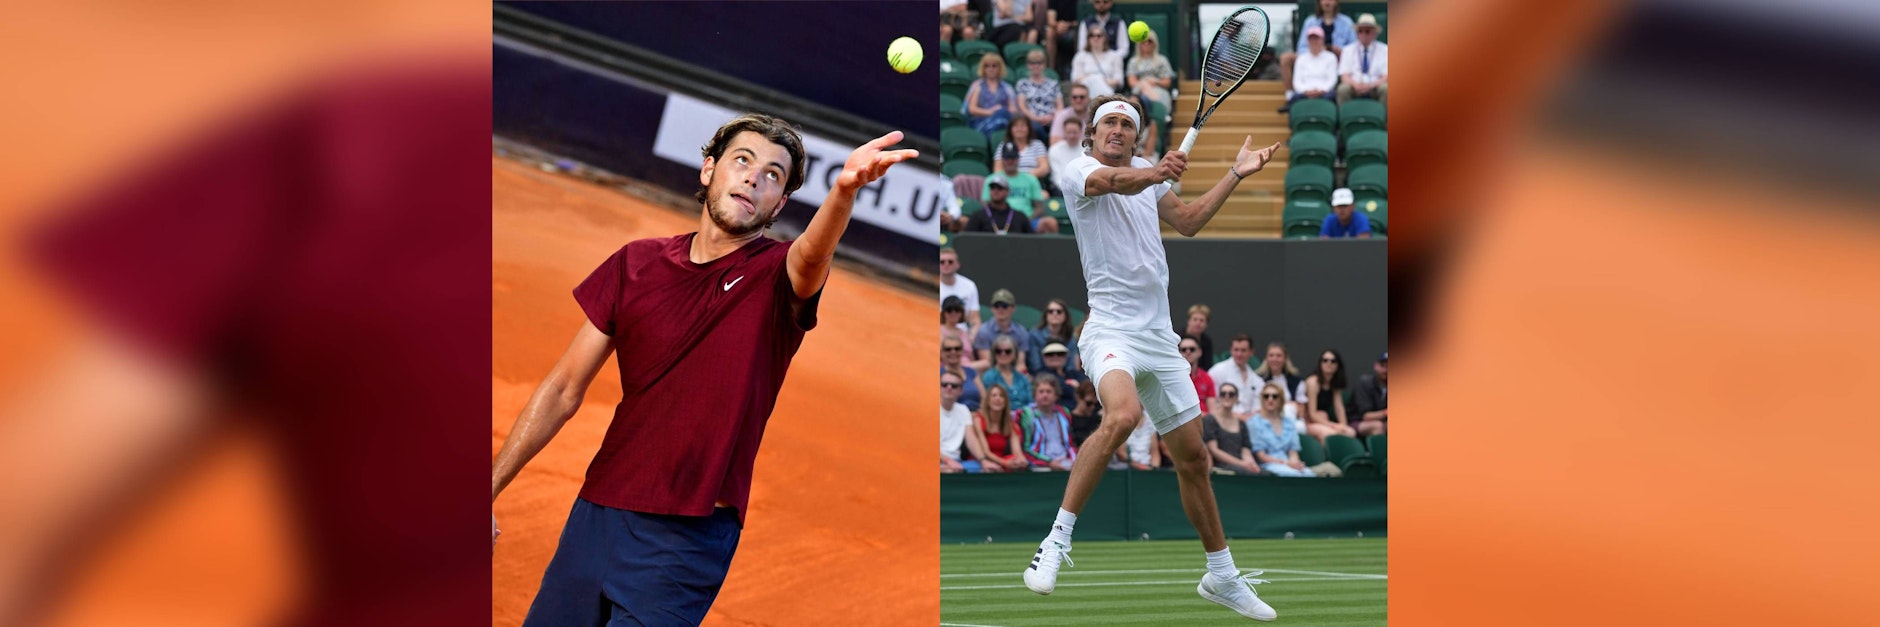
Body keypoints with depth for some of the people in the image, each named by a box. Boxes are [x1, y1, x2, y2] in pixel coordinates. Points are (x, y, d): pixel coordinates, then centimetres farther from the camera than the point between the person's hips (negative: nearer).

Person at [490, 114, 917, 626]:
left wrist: (845, 189, -53)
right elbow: (564, 389, 9)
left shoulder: (776, 275, -5)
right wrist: (491, 486, 5)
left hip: (687, 540, -4)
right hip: (596, 514, 4)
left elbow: (811, 255, -31)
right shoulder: (637, 263, 4)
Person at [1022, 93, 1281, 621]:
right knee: (1123, 414, -36)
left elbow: (1188, 221, 30)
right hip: (1111, 330, -7)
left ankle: (1221, 577, 27)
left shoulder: (1147, 170, 15)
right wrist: (1157, 173, -50)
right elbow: (1116, 181, -29)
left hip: (1159, 338, 7)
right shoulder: (1078, 171, -6)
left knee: (1193, 458, 11)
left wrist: (1238, 172, 26)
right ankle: (1057, 539, -26)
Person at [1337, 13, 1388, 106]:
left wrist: (1370, 86, -20)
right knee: (1343, 89, -32)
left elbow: (1386, 77, 0)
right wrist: (1355, 84, -20)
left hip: (1375, 87, 0)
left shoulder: (1384, 50, 7)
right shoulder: (1348, 50, 11)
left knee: (1386, 89, -33)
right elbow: (1345, 76, 3)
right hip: (1354, 87, 0)